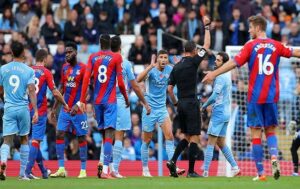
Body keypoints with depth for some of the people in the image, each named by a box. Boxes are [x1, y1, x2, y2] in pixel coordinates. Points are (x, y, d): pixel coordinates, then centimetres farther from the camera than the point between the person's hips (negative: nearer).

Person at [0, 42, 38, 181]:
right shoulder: (29, 70, -2)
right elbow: (31, 91, -10)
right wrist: (35, 111, -10)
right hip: (23, 108, 0)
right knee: (24, 139, 15)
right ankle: (22, 173, 16)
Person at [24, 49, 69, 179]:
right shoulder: (46, 72, -6)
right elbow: (55, 92, -10)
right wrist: (65, 104, 5)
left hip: (28, 109, 5)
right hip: (40, 110, -5)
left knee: (35, 139, 16)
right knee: (36, 140, -5)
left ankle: (43, 171, 26)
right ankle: (28, 171, -15)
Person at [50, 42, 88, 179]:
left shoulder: (83, 68, -9)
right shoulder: (64, 67, 10)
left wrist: (78, 105, -27)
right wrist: (54, 107, 15)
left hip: (78, 110, -6)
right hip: (65, 109, 6)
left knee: (81, 138, 2)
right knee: (59, 135, -5)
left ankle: (83, 170, 8)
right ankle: (61, 169, -3)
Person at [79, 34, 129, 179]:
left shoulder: (93, 57, 7)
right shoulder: (116, 57, -2)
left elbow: (86, 78, -1)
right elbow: (120, 82, -5)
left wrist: (82, 100, 0)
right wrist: (126, 99, 9)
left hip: (97, 101, 4)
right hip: (110, 101, -4)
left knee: (104, 133, 19)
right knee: (109, 134, -10)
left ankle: (103, 163, 9)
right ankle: (105, 170, -20)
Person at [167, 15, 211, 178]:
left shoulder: (176, 67, 9)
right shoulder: (193, 62, -8)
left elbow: (169, 88, 8)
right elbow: (206, 46, -3)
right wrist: (206, 27, 7)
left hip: (181, 103, 7)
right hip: (191, 102, -7)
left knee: (186, 137, 17)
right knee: (194, 137, -2)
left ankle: (173, 161, 0)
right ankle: (191, 171, -4)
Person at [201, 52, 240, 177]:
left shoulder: (221, 77, -14)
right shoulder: (227, 76, 15)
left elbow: (214, 96, -19)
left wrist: (204, 106, -6)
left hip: (219, 113, -9)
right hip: (226, 113, 9)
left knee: (210, 143, -8)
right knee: (221, 143, 14)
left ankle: (205, 171, -11)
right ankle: (235, 168, 10)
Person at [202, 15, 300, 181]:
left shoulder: (251, 46, -4)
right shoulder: (276, 46, 5)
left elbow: (235, 62, -13)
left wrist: (214, 74, -12)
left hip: (255, 97, -3)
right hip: (271, 97, 3)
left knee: (256, 134, 0)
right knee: (270, 131, 15)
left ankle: (261, 173, -3)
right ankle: (274, 157, -14)